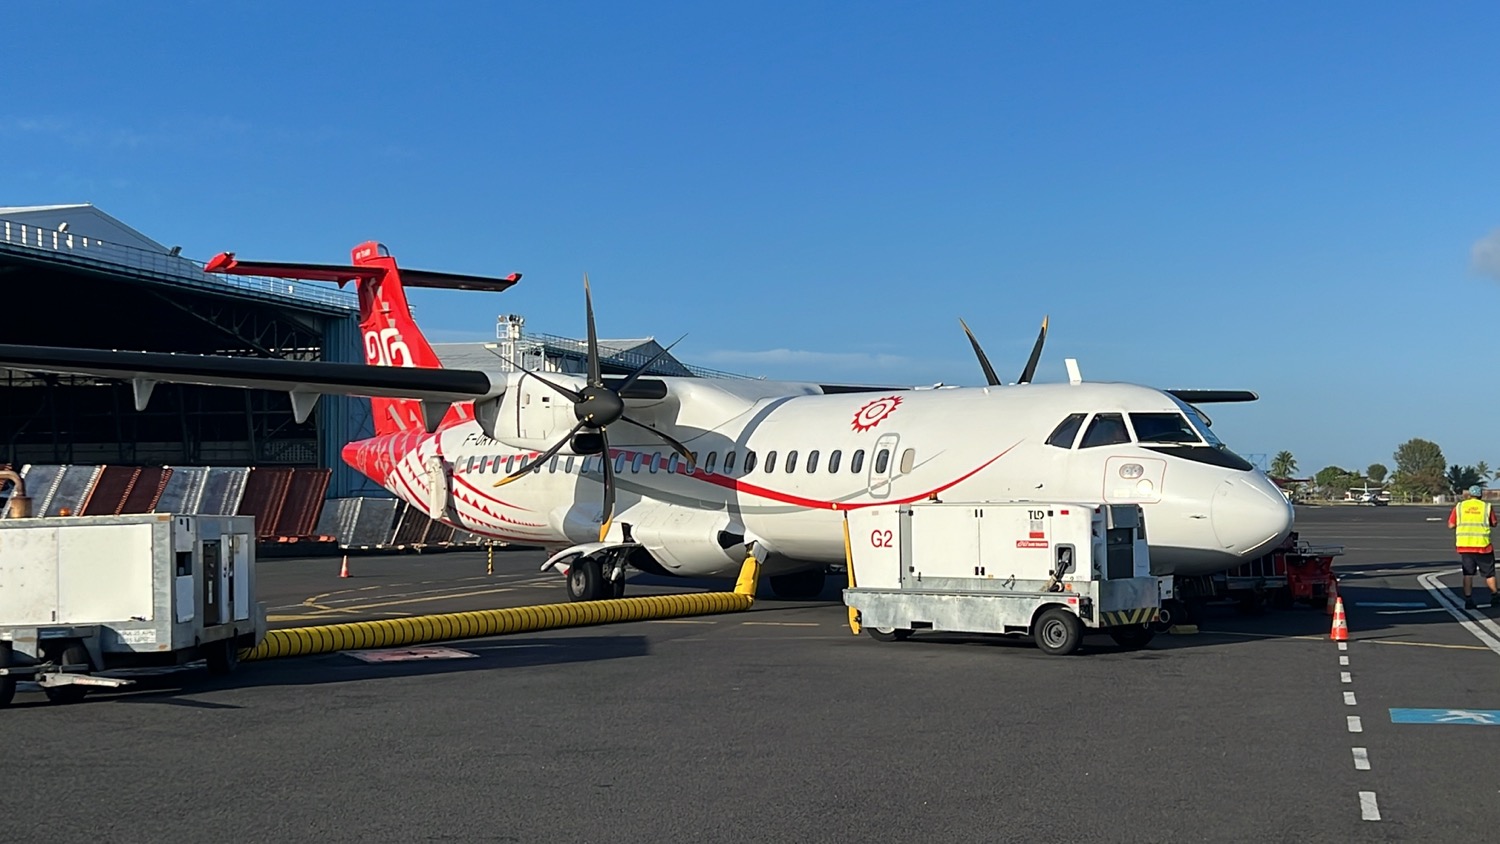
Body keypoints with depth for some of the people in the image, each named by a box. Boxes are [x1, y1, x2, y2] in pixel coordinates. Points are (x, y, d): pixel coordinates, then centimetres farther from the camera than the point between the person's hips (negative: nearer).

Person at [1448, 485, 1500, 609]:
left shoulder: (1459, 506, 3)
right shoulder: (1487, 506, 0)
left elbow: (1451, 525, 3)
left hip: (1464, 545, 1)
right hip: (1482, 545, -1)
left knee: (1468, 574, 7)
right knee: (1489, 573, 13)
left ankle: (1468, 599, 1)